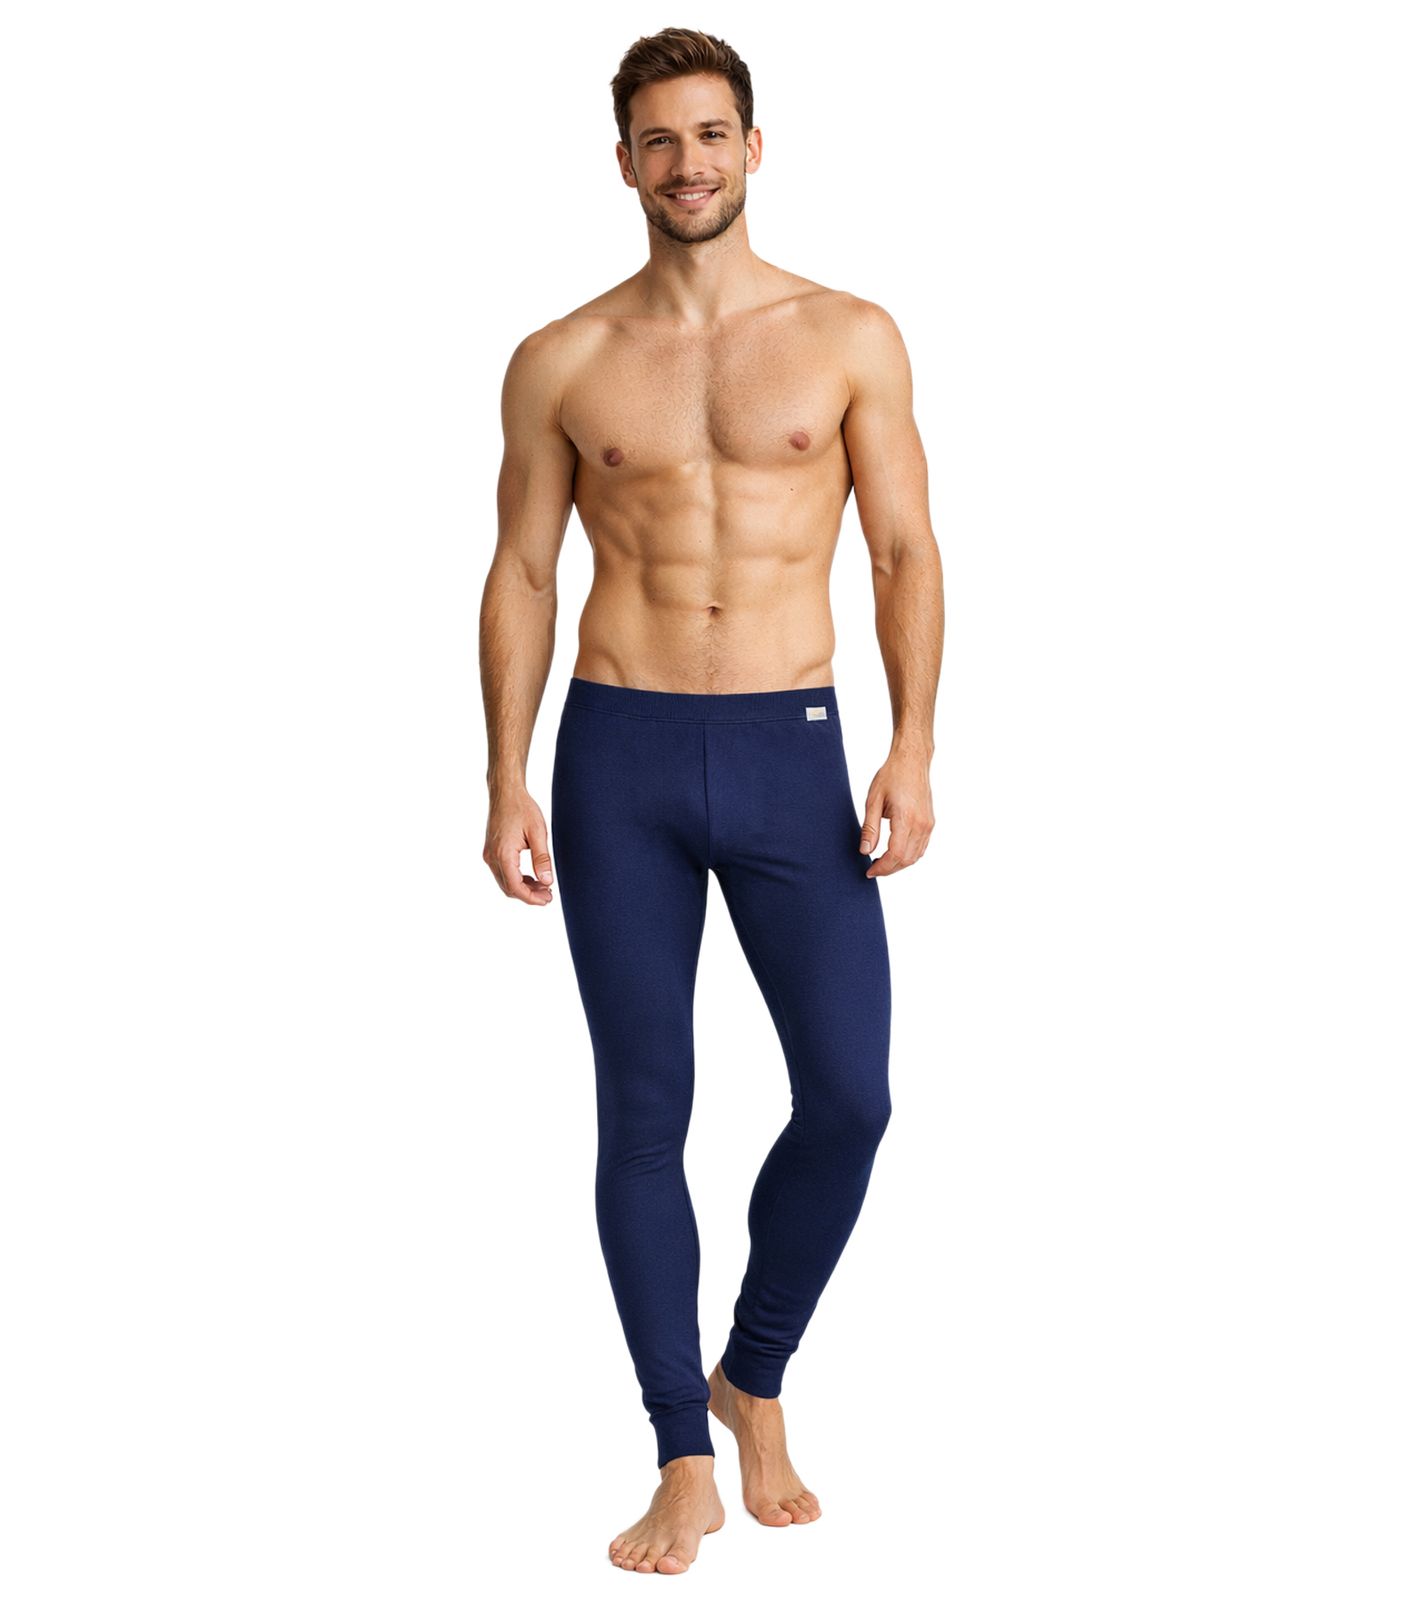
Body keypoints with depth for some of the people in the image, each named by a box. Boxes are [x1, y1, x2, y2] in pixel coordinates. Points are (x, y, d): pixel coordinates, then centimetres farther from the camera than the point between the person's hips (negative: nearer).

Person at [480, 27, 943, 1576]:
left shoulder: (850, 336, 5)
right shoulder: (560, 362, 6)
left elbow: (907, 551, 3)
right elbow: (520, 577, 8)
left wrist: (912, 751, -8)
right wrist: (506, 785, 1)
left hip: (789, 752, 0)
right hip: (619, 761, 0)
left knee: (849, 1095, -6)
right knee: (642, 1116, 3)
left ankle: (754, 1379, 22)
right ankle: (686, 1463, 16)